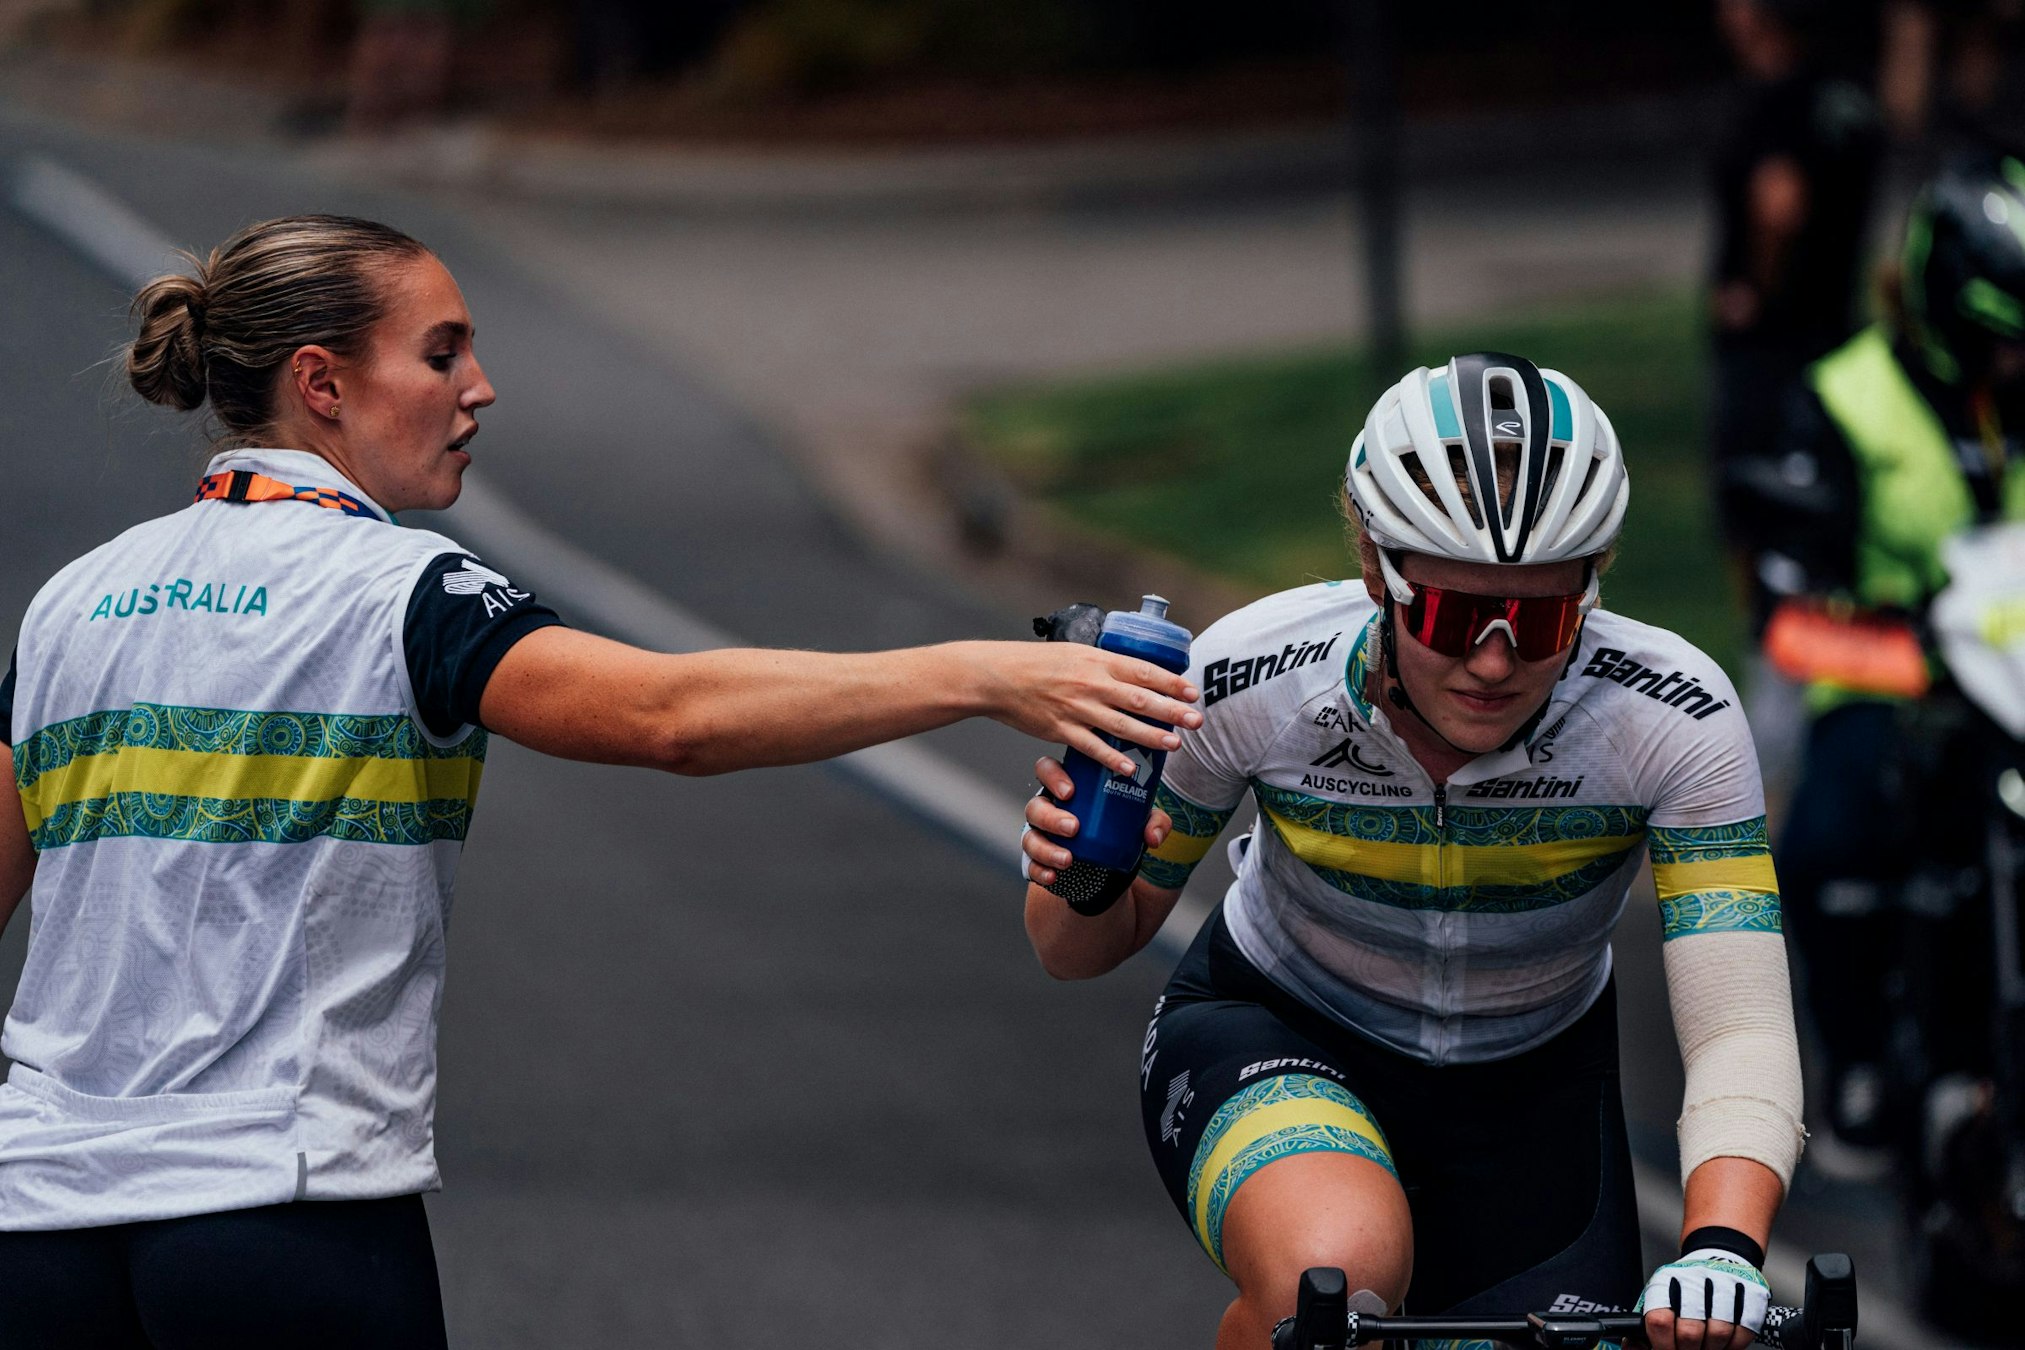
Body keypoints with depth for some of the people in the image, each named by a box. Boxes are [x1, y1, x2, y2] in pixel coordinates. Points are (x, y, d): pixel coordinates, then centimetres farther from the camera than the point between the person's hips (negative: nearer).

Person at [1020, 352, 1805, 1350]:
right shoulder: (1250, 679, -25)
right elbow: (1082, 952, -10)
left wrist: (1721, 1250, -51)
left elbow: (1739, 1028, -32)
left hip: (1527, 1096, 2)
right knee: (1339, 1269, -36)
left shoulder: (1674, 722, -26)